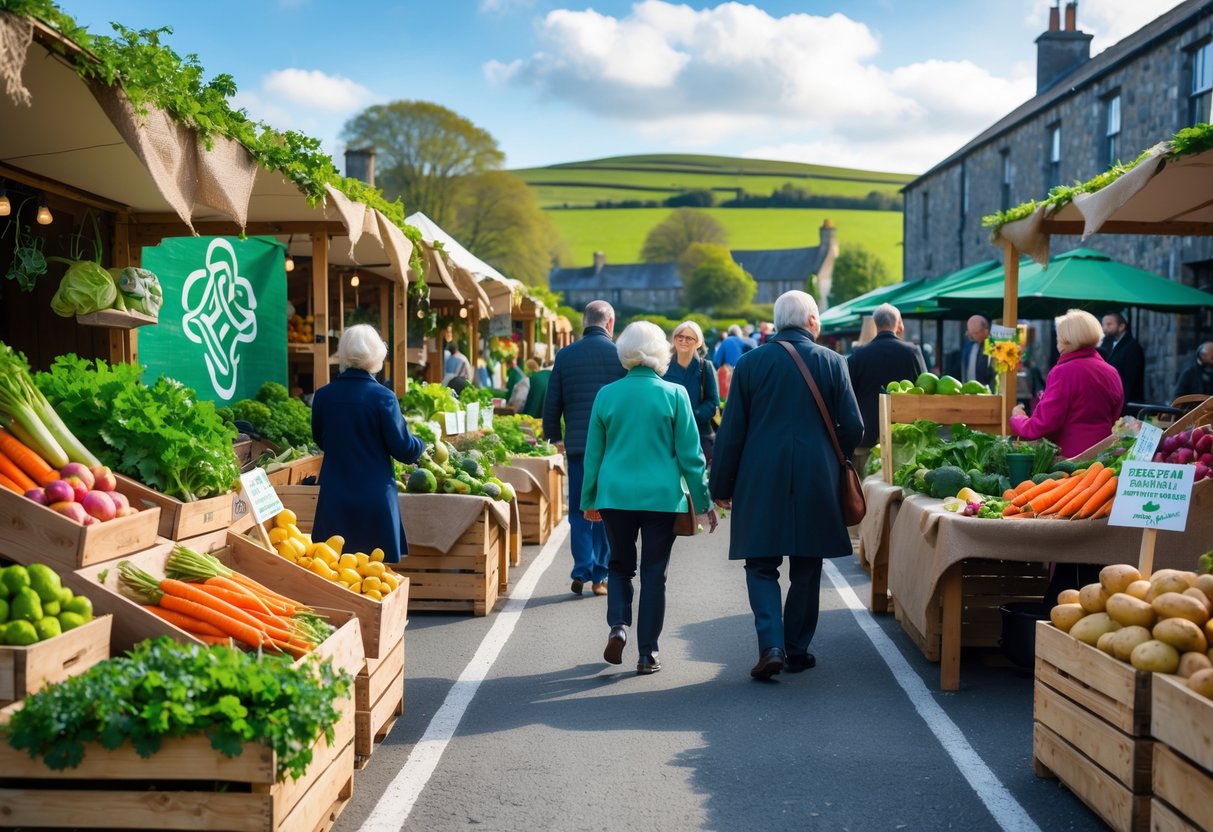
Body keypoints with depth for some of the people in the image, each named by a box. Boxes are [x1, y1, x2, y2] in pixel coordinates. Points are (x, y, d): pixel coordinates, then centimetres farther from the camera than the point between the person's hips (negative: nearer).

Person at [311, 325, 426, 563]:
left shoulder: (323, 396, -1)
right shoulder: (382, 397, -12)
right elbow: (404, 449, -10)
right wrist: (421, 445, 12)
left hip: (334, 500, 3)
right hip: (375, 497, -3)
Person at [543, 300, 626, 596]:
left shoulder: (565, 355, 1)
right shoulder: (621, 355, -5)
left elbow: (552, 402, 5)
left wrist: (554, 436, 20)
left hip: (577, 444, 1)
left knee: (579, 511, 11)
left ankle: (582, 571, 2)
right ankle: (600, 575, 10)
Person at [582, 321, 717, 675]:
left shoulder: (606, 395, 0)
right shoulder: (674, 394, -5)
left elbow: (593, 453, 7)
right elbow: (690, 454, -3)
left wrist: (589, 499, 17)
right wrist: (704, 501, 5)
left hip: (615, 496, 2)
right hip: (662, 496, -1)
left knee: (620, 564, 19)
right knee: (654, 573, 7)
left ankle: (618, 624, -3)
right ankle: (647, 653, 9)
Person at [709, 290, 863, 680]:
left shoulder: (751, 362, -1)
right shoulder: (832, 362, 0)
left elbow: (731, 431, -1)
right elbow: (853, 427, -1)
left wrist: (722, 487, 6)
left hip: (760, 480, 0)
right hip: (816, 482, 1)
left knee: (761, 565, 6)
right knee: (806, 569, 12)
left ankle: (771, 645, -9)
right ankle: (798, 649, 19)